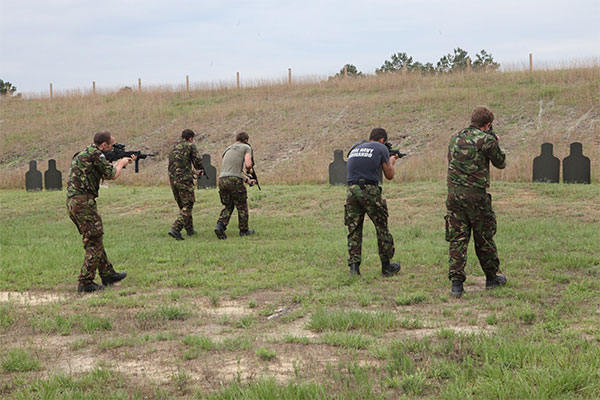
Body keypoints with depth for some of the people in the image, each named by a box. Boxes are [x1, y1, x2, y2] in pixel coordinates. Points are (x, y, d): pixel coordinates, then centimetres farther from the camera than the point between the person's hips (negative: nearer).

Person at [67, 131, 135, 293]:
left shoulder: (85, 153, 20)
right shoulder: (95, 154, -11)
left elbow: (105, 175, 28)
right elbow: (112, 175, -9)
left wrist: (124, 163, 30)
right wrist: (121, 163, 11)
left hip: (73, 202, 10)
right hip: (83, 202, -10)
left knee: (95, 239, 19)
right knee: (94, 243, -4)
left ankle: (108, 274, 28)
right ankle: (85, 283, -5)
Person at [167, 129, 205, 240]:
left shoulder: (175, 147, 19)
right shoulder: (190, 146, -2)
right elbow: (198, 161, -3)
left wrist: (194, 172, 33)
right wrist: (203, 171, 19)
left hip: (172, 179, 7)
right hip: (184, 180, -7)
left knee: (183, 205, 18)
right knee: (187, 206, -4)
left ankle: (189, 230, 25)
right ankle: (175, 229, -20)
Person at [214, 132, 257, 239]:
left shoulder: (228, 150, 26)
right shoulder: (246, 147, 6)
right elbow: (248, 164, -8)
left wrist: (247, 180, 27)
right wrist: (249, 170, 15)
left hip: (222, 179, 6)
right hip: (234, 180, -6)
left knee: (228, 206, 17)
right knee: (242, 206, 10)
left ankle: (220, 225, -3)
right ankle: (244, 230, 18)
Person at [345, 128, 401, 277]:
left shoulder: (355, 148, 20)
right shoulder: (381, 148, 6)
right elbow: (389, 175, 11)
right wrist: (391, 161, 32)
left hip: (351, 190, 4)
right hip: (369, 191, -4)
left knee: (354, 230, 7)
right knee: (382, 227, 10)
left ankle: (354, 266, -3)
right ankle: (386, 267, 18)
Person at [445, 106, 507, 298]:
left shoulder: (455, 138, 9)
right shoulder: (486, 140, -8)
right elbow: (501, 163, 4)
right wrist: (495, 143, 22)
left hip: (453, 193, 4)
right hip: (476, 195, -4)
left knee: (457, 238, 4)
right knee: (484, 238, 12)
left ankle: (456, 283, -4)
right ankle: (492, 277, 27)